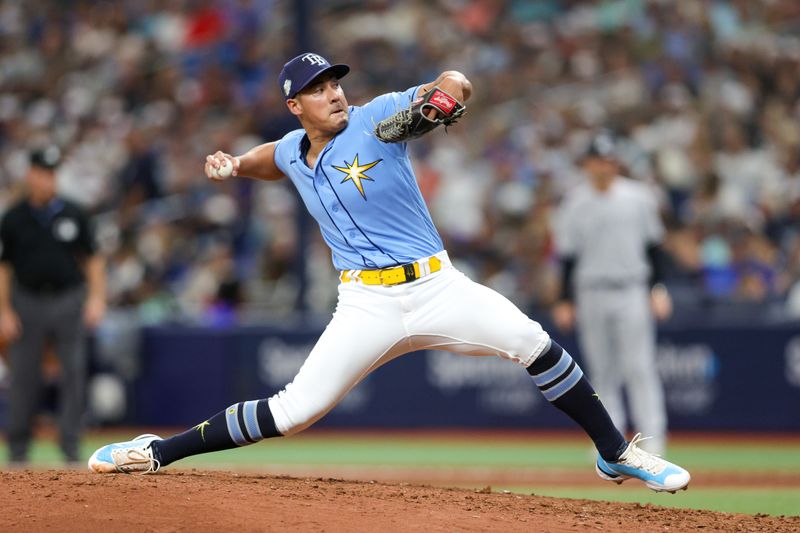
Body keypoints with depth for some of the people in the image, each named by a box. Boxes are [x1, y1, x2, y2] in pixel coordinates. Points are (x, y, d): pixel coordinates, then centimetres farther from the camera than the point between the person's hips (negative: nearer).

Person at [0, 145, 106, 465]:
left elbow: (92, 258, 8)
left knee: (73, 373, -3)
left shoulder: (72, 215, 4)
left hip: (69, 301, 1)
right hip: (28, 303, -1)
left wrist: (96, 298, -4)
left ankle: (70, 447, 2)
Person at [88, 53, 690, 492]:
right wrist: (235, 166, 16)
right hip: (367, 307, 2)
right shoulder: (293, 151, 9)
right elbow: (270, 160, 36)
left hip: (437, 286, -2)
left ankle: (616, 453, -5)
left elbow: (457, 84, -14)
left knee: (533, 343, -19)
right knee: (295, 410, -8)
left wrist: (440, 96, -36)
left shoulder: (375, 119, -6)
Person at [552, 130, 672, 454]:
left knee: (639, 367, -8)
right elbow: (568, 256, 5)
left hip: (632, 293, -1)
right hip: (591, 294, 1)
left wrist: (657, 289, 0)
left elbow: (652, 246, 7)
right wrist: (565, 302, 2)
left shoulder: (637, 197, 3)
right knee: (601, 370, 4)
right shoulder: (574, 205, 3)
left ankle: (652, 436, -10)